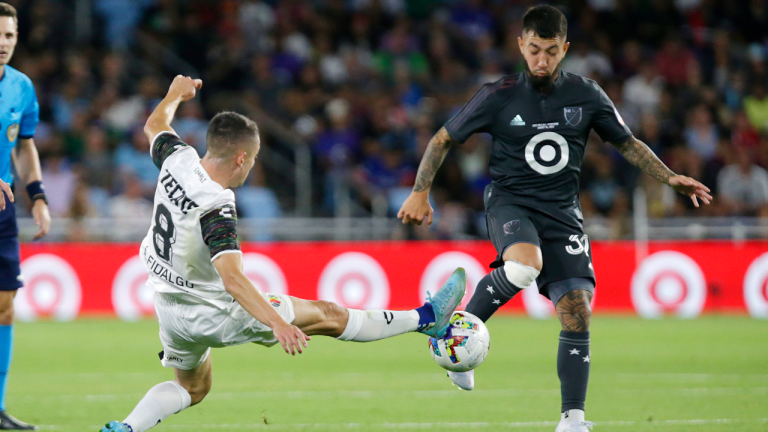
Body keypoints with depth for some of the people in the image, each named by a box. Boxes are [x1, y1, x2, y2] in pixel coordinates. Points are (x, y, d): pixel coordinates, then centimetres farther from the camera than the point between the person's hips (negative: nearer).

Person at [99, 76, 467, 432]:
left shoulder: (179, 160, -12)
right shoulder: (216, 210, -33)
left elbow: (155, 127, 12)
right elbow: (231, 278, -44)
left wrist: (176, 93, 32)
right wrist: (277, 323, -51)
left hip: (169, 307, 8)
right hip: (212, 314, -7)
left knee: (192, 388, 29)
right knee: (327, 315, 3)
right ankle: (426, 319, 12)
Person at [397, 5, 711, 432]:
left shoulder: (585, 94, 2)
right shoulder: (499, 97, -4)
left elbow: (628, 144, 14)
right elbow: (443, 140, 5)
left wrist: (670, 178, 3)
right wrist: (420, 192, -3)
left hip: (562, 212, 3)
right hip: (509, 201, -3)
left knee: (577, 313, -10)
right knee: (524, 266, -37)